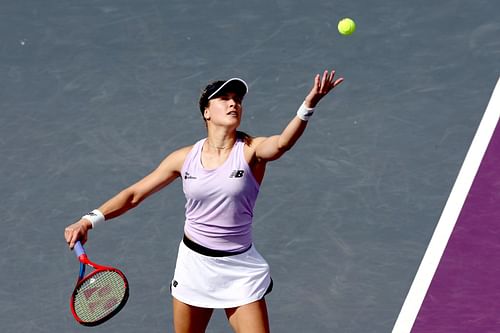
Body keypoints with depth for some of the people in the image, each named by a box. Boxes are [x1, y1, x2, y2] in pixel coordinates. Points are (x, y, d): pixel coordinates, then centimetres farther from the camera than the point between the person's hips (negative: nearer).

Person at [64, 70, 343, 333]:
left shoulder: (251, 150, -11)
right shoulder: (185, 158, -1)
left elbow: (282, 143, -34)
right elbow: (134, 194, 4)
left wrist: (309, 105, -53)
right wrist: (90, 220, -8)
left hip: (239, 270, -3)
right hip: (194, 264, 3)